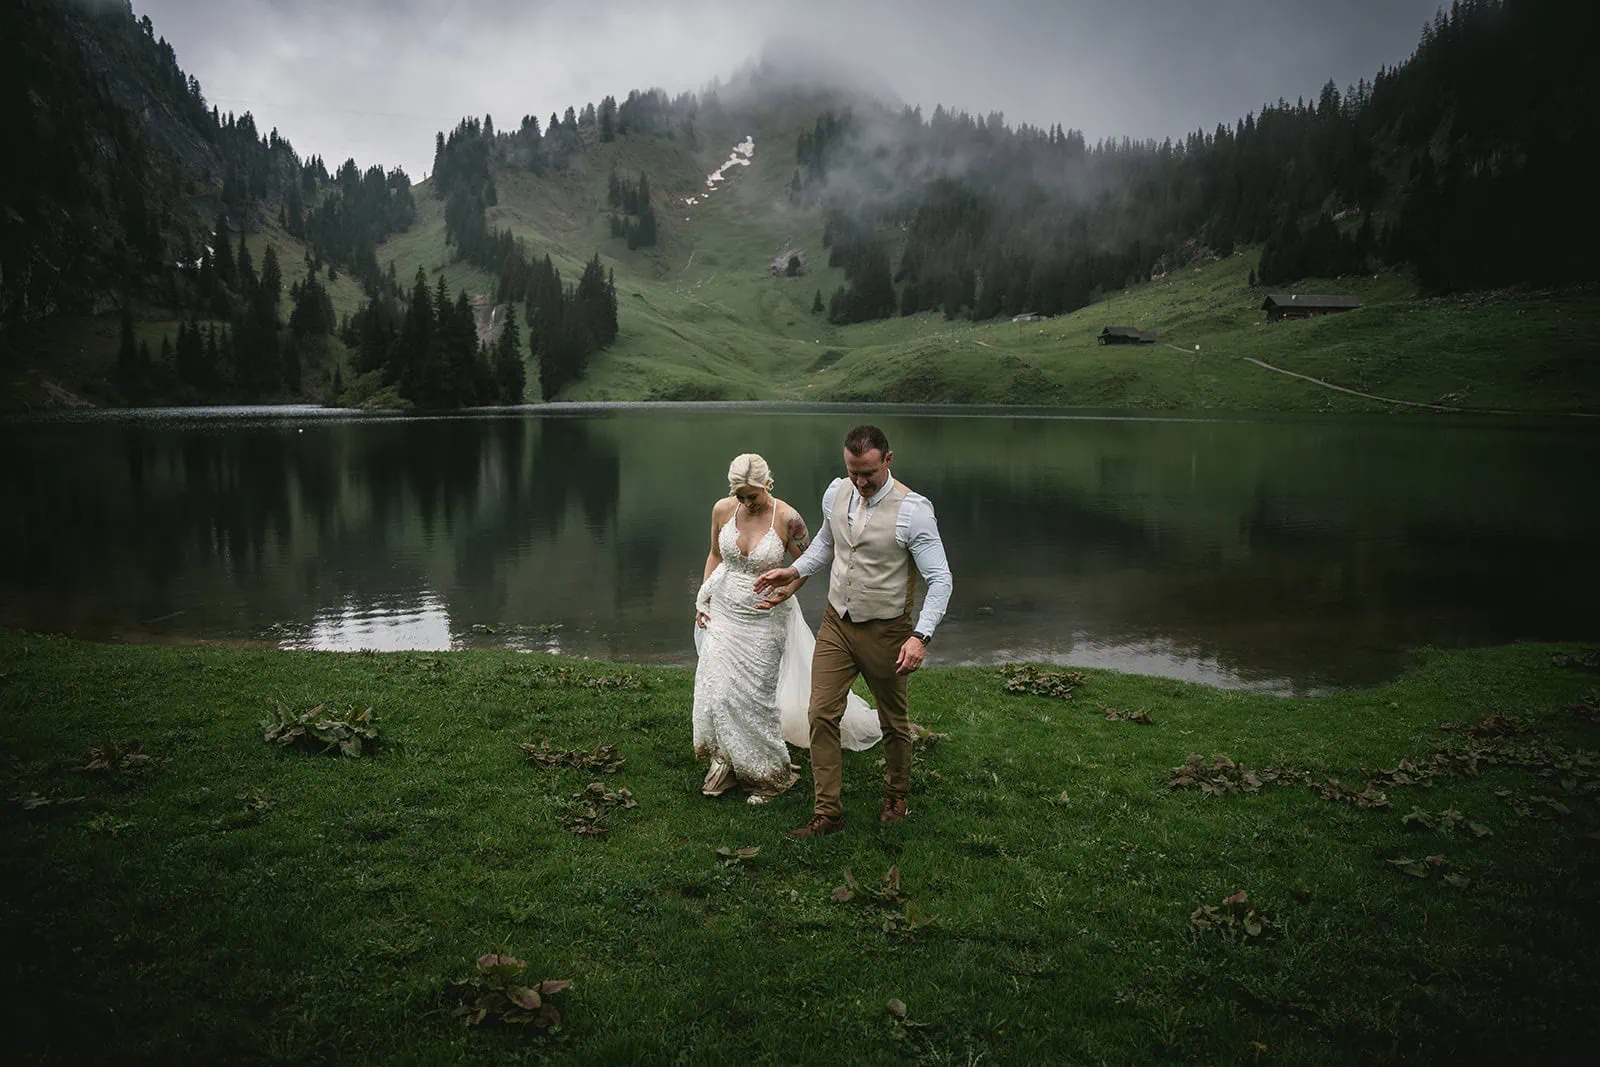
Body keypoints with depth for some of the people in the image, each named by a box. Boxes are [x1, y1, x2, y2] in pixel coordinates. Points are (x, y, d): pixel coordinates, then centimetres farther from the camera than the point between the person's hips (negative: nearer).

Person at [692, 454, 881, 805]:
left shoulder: (787, 518, -17)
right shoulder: (723, 510, -6)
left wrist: (786, 592, -19)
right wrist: (703, 599, 6)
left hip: (763, 618, -4)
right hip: (723, 611, 4)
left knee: (754, 695, 2)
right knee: (716, 689, 4)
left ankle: (767, 774, 21)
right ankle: (724, 762, 25)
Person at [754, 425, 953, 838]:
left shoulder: (913, 509, -20)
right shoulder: (836, 492, -2)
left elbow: (940, 579, -19)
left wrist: (921, 636, -28)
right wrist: (794, 571, 7)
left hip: (885, 631, -4)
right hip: (836, 624, 5)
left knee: (893, 722, 13)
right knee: (821, 714, 0)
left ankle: (896, 796, 38)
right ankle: (827, 812, 11)